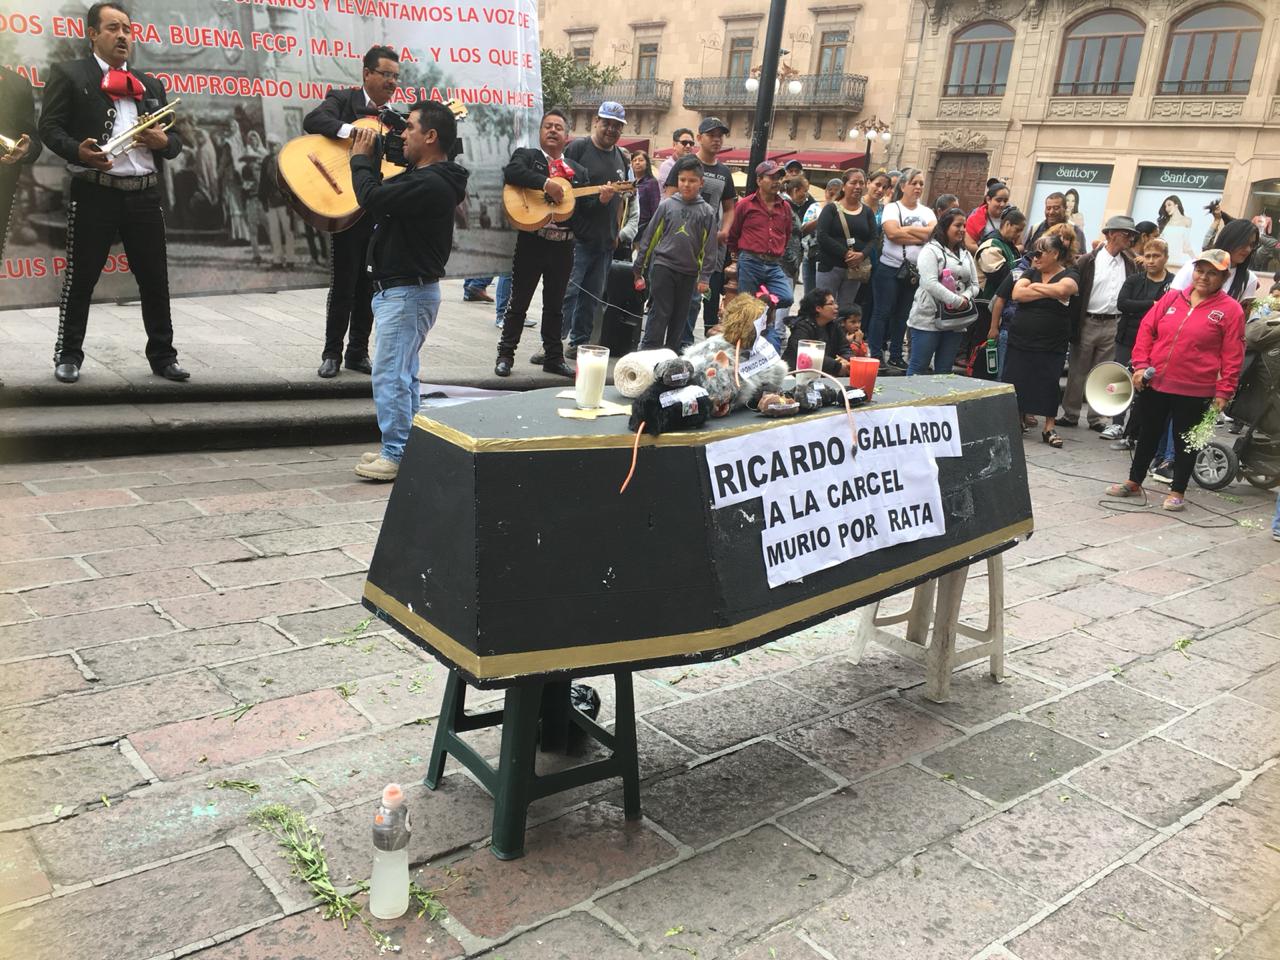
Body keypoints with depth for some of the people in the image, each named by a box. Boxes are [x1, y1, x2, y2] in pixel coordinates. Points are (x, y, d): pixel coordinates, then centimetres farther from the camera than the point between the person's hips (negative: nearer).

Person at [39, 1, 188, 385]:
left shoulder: (151, 85, 19)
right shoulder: (69, 74, 4)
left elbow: (174, 138, 18)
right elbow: (49, 126, -3)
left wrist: (164, 141, -5)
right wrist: (78, 151, -23)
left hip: (144, 194, 4)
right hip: (95, 193, -4)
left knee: (155, 279, 6)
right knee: (80, 279, 2)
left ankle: (162, 356, 15)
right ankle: (68, 356, 13)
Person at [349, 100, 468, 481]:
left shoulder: (431, 184, -21)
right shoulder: (421, 177, 13)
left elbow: (372, 199, -25)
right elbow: (381, 195, 21)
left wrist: (360, 159, -8)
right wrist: (369, 161, 11)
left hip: (407, 292, -11)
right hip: (397, 289, 11)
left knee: (390, 375, -8)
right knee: (402, 375, 16)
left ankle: (396, 456, -2)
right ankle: (407, 449, 24)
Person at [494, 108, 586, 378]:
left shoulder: (578, 170, 15)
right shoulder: (527, 155, 3)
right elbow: (512, 172, -20)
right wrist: (546, 183, -28)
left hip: (563, 246, 4)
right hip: (531, 242, -4)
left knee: (555, 305, 13)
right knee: (519, 302, 4)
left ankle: (553, 357, 21)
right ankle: (505, 354, 13)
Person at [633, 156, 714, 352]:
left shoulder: (707, 211, 3)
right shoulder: (667, 205, 1)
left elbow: (708, 246, 4)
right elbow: (650, 236, 5)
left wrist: (704, 277, -1)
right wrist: (639, 268, 5)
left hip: (689, 272, 2)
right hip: (663, 265, -2)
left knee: (679, 316, 9)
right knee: (660, 311, -5)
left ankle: (671, 352, 19)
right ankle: (647, 350, 0)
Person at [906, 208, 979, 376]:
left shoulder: (966, 255, 16)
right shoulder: (931, 250, -5)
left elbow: (974, 285, 14)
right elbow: (930, 283, -17)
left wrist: (966, 298, -9)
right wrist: (957, 301, -19)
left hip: (956, 321, 6)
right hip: (929, 319, -6)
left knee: (945, 370, 9)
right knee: (918, 366, -3)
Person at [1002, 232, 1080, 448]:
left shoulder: (1070, 276, -1)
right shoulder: (1031, 273, 10)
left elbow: (1061, 289, -25)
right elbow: (1017, 294, -8)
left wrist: (1035, 286, -8)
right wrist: (1049, 292, -12)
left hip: (1051, 346, -3)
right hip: (1020, 341, 4)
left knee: (1048, 386, 1)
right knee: (1015, 383, 3)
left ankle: (1049, 428, 12)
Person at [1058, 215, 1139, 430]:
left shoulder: (1130, 265, 7)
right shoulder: (1088, 261, -5)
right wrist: (1073, 325, -12)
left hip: (1114, 325, 3)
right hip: (1088, 322, -3)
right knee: (1078, 371, 6)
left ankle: (1096, 417, 17)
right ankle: (1070, 415, 16)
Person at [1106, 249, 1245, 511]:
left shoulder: (1230, 310, -5)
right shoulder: (1172, 298, 5)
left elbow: (1232, 355, -6)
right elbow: (1147, 329, 7)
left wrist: (1223, 392, -10)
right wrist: (1141, 365, -3)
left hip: (1194, 391, -3)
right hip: (1155, 383, 4)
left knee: (1185, 440, 8)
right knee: (1148, 434, 15)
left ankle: (1177, 491, 21)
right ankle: (1134, 482, 29)